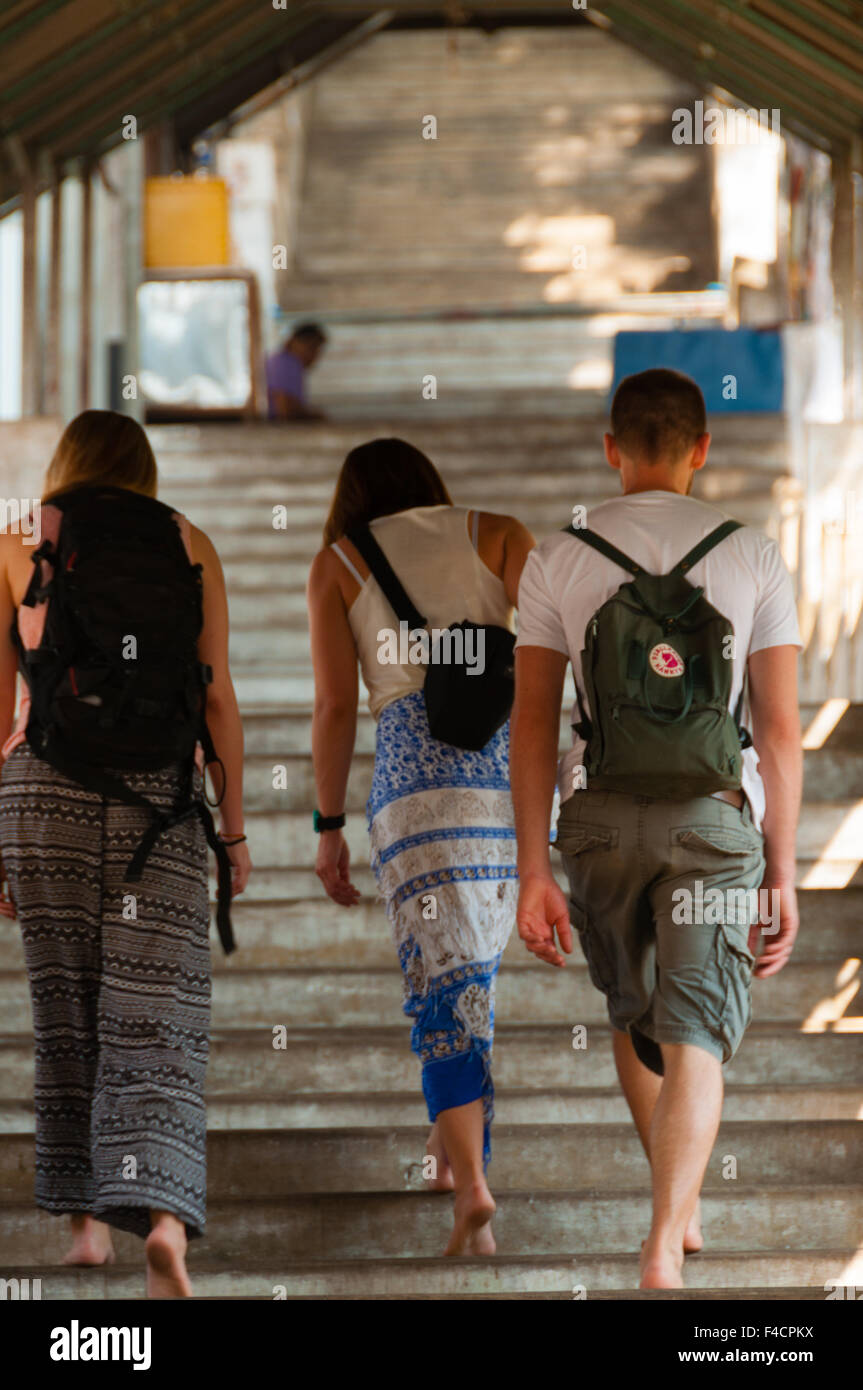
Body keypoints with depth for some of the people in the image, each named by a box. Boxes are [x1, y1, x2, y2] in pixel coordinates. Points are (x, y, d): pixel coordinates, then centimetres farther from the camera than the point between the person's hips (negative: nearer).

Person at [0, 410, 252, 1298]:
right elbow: (217, 699, 5)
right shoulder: (188, 547, 10)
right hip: (158, 789, 0)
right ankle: (163, 1214, -24)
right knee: (155, 1016, -5)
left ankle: (86, 1215, 16)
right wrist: (234, 826, 10)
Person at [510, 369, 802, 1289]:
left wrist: (533, 872, 0)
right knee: (692, 1039, -3)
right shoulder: (752, 558, 0)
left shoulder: (557, 559, 2)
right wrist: (782, 875, 5)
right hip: (714, 813, -2)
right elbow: (779, 729, -1)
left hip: (601, 813, 2)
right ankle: (664, 1247, -19)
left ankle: (681, 1206, 39)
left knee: (634, 1019, 23)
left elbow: (532, 722, -2)